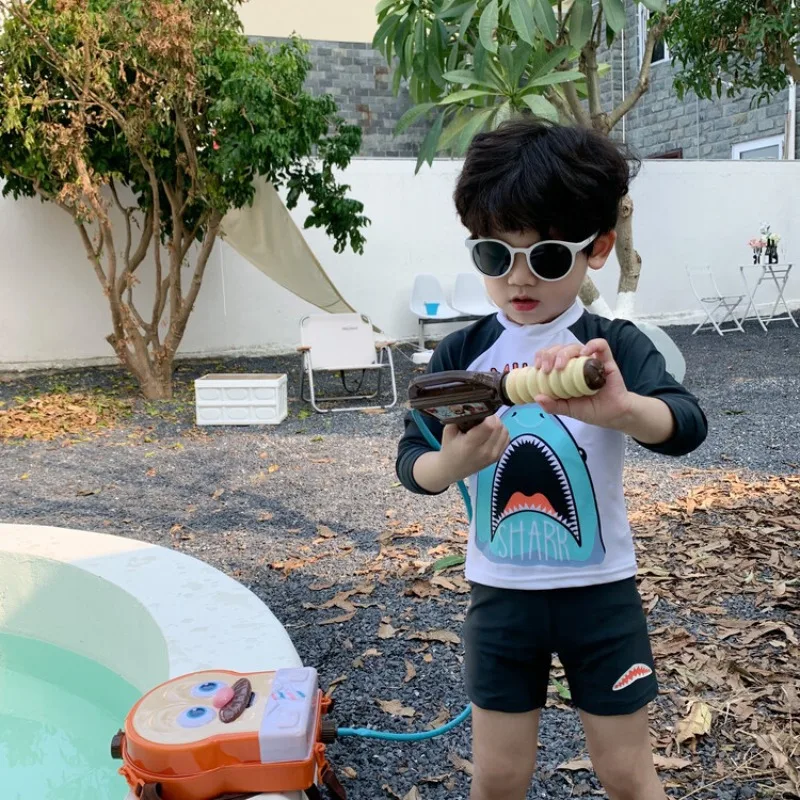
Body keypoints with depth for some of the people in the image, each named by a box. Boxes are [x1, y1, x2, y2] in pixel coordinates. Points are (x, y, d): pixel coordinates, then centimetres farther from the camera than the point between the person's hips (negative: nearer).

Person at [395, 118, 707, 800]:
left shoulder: (613, 348, -11)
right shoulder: (460, 354, -6)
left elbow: (687, 427, -28)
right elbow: (410, 464, -9)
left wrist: (618, 408, -51)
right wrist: (452, 463, -33)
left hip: (601, 589, -1)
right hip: (501, 592, 2)